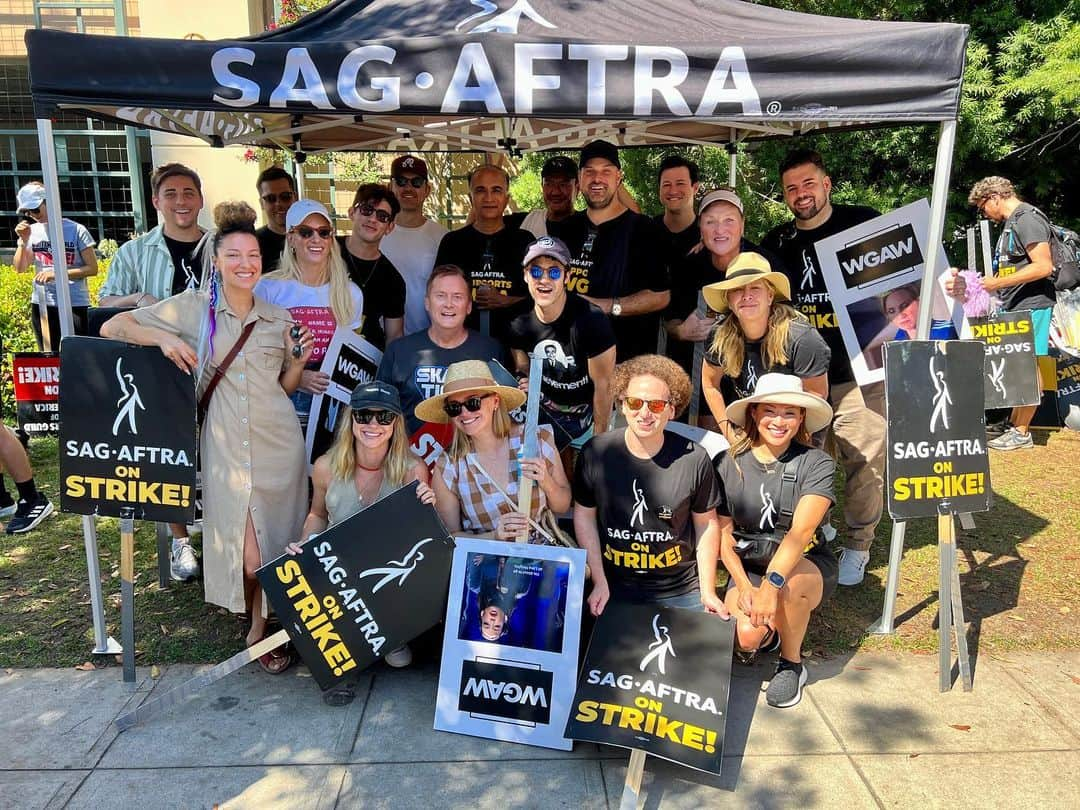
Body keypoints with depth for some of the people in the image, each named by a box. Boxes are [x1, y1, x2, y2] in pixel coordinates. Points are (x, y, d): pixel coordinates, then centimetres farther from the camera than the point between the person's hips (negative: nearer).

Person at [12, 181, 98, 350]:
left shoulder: (76, 230, -5)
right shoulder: (32, 232, 7)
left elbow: (92, 268, -7)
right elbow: (20, 268, 8)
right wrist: (23, 241, -4)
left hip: (75, 304, -4)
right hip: (41, 304, 4)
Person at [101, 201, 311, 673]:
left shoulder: (279, 318, 9)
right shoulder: (194, 307, 1)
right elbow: (112, 328, 1)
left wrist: (300, 359, -4)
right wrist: (163, 337, -15)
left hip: (277, 442, 2)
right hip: (225, 445, -2)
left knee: (274, 540, 7)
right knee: (246, 549, -1)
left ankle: (260, 626, 29)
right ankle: (257, 621, 25)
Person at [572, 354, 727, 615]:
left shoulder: (694, 459, -12)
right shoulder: (596, 453, -11)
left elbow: (706, 524, -1)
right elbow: (585, 515, -1)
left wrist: (708, 591, 1)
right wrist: (600, 582, -2)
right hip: (615, 590, 0)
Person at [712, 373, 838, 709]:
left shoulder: (817, 464, -14)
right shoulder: (728, 464, -6)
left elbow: (801, 530, -28)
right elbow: (723, 533, -3)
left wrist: (771, 583, -41)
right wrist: (743, 585, -18)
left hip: (806, 566, -2)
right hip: (748, 566, 2)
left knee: (788, 583, -37)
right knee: (745, 637, -24)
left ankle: (791, 665, -6)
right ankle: (770, 628, 18)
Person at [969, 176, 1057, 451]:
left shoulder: (1028, 219, -12)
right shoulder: (1011, 222, 18)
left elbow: (1043, 267, -20)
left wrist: (998, 283, -19)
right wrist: (991, 282, 13)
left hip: (1031, 305, -10)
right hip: (1015, 306, 10)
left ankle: (1021, 433, 1)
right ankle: (1013, 424, 21)